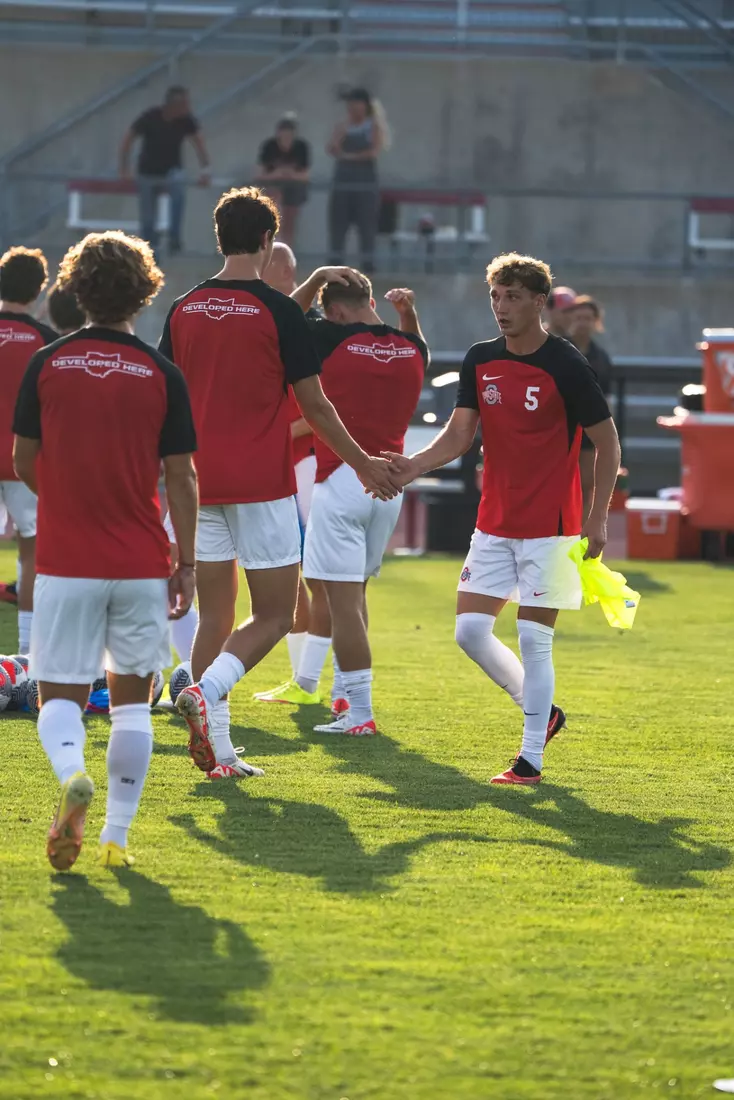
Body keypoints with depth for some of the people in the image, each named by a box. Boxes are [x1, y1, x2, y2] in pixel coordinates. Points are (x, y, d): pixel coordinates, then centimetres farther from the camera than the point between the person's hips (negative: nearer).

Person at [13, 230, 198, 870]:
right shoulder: (162, 375, -3)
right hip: (142, 564, 1)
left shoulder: (47, 365, -2)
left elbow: (24, 463, 6)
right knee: (132, 698, 13)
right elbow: (181, 480, -2)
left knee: (60, 694, 6)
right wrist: (186, 564, 6)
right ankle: (117, 836, 9)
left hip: (65, 561, -1)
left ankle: (72, 775, -27)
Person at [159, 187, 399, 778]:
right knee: (274, 615, 2)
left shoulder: (184, 310, 5)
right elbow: (314, 404, -6)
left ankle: (218, 750, 5)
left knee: (215, 615, 9)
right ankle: (206, 692, -23)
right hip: (263, 486, -5)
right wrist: (363, 463, 6)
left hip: (200, 484, 5)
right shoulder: (280, 312, -9)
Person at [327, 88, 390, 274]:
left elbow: (375, 151, -13)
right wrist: (343, 130, -15)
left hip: (365, 183, -4)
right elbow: (331, 149, -3)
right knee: (337, 224, 3)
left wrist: (351, 156, -14)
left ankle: (368, 264, -4)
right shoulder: (343, 127, 10)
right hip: (342, 182, 4)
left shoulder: (374, 127, 0)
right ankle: (335, 262, 8)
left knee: (367, 225, -6)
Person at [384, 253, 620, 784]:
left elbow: (607, 440, -5)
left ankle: (531, 759, 2)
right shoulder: (481, 361, 5)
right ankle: (542, 714, 22)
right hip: (494, 522, 6)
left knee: (533, 640, -7)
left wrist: (597, 519, -9)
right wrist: (417, 464, -17)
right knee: (470, 630, 1)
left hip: (549, 528, -6)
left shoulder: (566, 366, -11)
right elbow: (460, 433, 3)